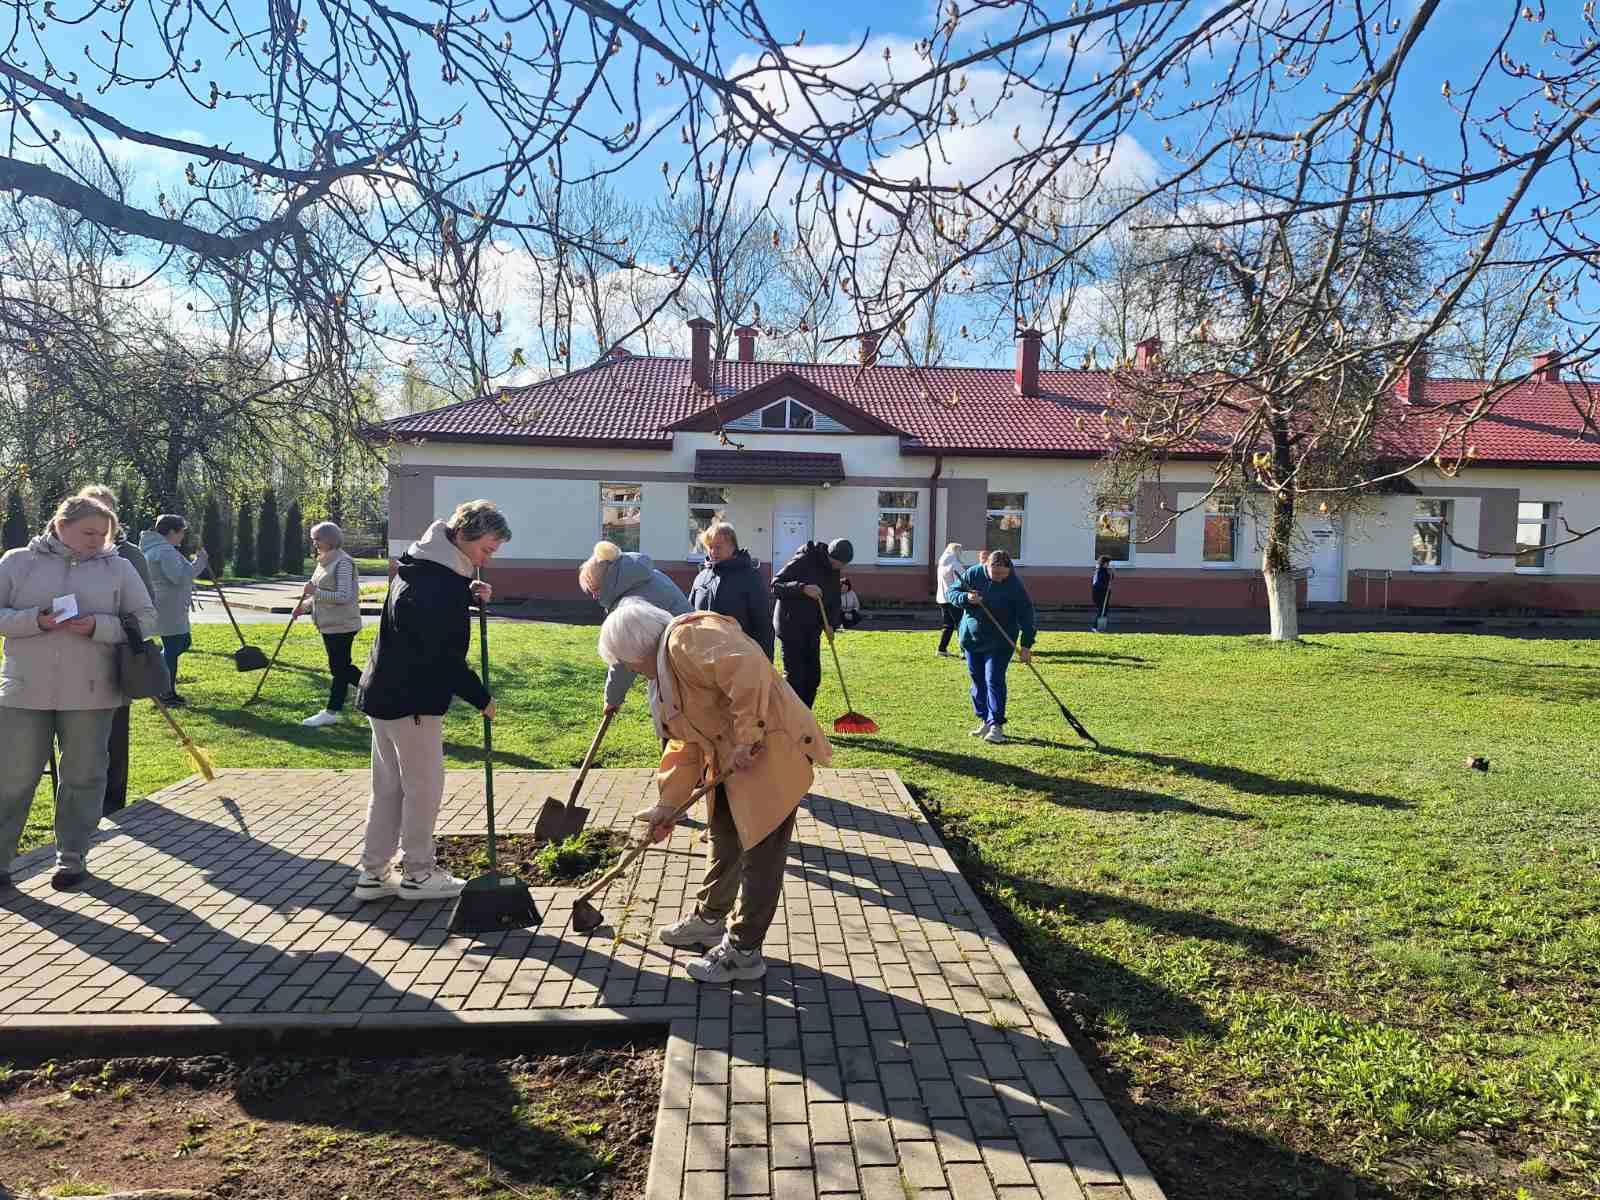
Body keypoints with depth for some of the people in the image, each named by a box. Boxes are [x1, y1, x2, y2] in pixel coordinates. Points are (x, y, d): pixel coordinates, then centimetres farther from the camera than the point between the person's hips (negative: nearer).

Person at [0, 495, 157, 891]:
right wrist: (35, 621, -17)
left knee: (83, 776, 9)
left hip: (91, 693, 1)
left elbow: (145, 618, 3)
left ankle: (72, 856, 22)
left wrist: (98, 627, -14)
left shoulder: (118, 568, 4)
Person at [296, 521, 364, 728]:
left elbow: (344, 596, -23)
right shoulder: (324, 561, 13)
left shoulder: (343, 562, -16)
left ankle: (331, 713, 7)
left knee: (339, 668, -1)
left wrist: (315, 592, -25)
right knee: (342, 667, 14)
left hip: (341, 625, -10)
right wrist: (306, 606, 7)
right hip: (328, 624, 10)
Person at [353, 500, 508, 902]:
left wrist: (469, 595, 5)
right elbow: (445, 656, -22)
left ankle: (374, 872, 23)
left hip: (384, 694, 10)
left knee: (389, 785, 15)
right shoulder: (436, 582, -22)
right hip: (412, 700, -10)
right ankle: (418, 873, 16)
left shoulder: (420, 565, 8)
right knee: (424, 785, 4)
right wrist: (481, 698, -12)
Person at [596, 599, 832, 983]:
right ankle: (710, 919, 43)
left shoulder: (688, 639, -18)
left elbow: (748, 671, -34)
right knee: (724, 843, 24)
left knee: (759, 854, 1)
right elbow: (686, 745, 18)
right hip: (730, 761, 11)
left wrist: (746, 738, -29)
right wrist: (668, 804, 14)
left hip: (772, 752, -11)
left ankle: (744, 953, 12)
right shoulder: (666, 673, 16)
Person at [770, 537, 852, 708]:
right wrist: (802, 588, -33)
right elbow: (775, 585, -19)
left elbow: (834, 600, 13)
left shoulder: (833, 571, 6)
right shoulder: (802, 561, -17)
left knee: (813, 677, 8)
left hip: (812, 630, 8)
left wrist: (832, 623, -5)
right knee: (794, 676, -9)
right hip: (791, 628, -8)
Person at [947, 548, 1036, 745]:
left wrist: (1026, 645, -14)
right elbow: (952, 592, 1)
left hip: (999, 642, -4)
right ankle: (984, 720, 21)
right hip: (971, 638, 4)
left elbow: (1026, 614, -11)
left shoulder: (1015, 585, -14)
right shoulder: (972, 575, -7)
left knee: (994, 681, -10)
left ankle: (996, 725, -5)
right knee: (977, 681, 10)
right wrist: (966, 598, -22)